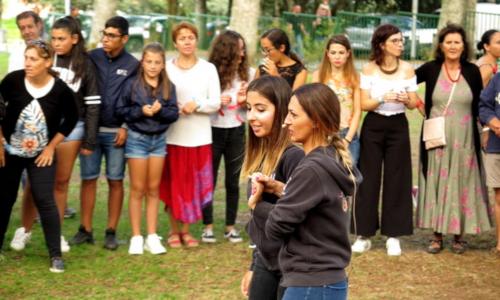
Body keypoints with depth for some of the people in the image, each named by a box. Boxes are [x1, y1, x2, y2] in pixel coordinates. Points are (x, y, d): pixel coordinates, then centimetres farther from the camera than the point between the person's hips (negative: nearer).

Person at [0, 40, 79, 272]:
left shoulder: (60, 89, -17)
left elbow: (71, 118, -1)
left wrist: (51, 146, -3)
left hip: (42, 155, -1)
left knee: (45, 201, -8)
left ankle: (56, 255, 0)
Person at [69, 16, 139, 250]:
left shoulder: (133, 65, 0)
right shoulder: (91, 58, 2)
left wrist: (126, 128, -7)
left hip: (116, 132, -1)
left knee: (115, 181, 3)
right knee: (88, 179, 4)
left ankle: (111, 232, 9)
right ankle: (85, 230, 10)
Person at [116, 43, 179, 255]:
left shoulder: (168, 87, 1)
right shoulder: (132, 84, -7)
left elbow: (174, 113, -1)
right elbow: (120, 110, -6)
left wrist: (160, 110, -20)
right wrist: (141, 111, -19)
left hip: (159, 139, 3)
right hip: (137, 138, -3)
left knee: (153, 189, 9)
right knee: (138, 189, 2)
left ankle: (152, 237, 14)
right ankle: (136, 237, 8)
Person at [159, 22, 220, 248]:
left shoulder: (208, 68, 4)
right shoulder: (167, 68, 2)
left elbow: (215, 103, 1)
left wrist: (196, 105, -16)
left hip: (200, 136, 1)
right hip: (172, 135, -1)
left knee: (194, 184, 4)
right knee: (173, 184, 3)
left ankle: (186, 230, 16)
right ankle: (174, 230, 14)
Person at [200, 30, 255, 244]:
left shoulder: (248, 73, 1)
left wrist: (245, 101, -12)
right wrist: (217, 101, -20)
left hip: (236, 132, 3)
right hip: (213, 130, -3)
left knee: (233, 181, 8)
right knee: (209, 180, 4)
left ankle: (231, 226, 17)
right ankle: (208, 226, 13)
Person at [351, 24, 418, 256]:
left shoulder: (407, 69, 2)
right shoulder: (369, 69, -2)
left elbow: (414, 104, 3)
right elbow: (364, 104, -5)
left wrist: (405, 100, -20)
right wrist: (383, 99, -23)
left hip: (398, 126, 1)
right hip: (373, 126, -1)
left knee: (396, 180, 1)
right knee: (369, 179, 0)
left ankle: (393, 235, 9)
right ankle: (364, 234, 8)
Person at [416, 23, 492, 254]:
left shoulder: (472, 71, 2)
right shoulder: (431, 69, 0)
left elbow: (480, 105, 7)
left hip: (463, 139, 0)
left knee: (462, 184, 4)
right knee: (436, 183, 2)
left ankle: (459, 235, 14)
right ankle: (437, 235, 10)